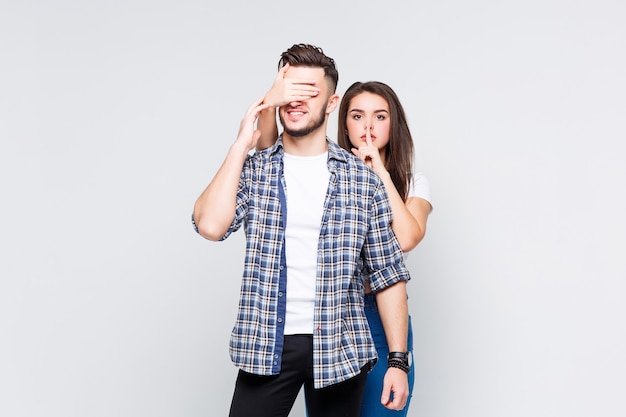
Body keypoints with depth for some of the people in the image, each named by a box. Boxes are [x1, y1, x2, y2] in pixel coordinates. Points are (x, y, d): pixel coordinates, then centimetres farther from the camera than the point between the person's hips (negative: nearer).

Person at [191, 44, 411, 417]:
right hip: (266, 345, 0)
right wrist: (242, 144, -10)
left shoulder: (363, 179, 1)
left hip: (340, 349, 0)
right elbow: (210, 225, -15)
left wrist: (399, 360, -2)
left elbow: (388, 274, 2)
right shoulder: (252, 169, 3)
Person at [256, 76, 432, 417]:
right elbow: (268, 152, -14)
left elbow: (406, 238, -16)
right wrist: (270, 103, -33)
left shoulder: (412, 183, 4)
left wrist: (380, 172, -13)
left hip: (382, 316, 0)